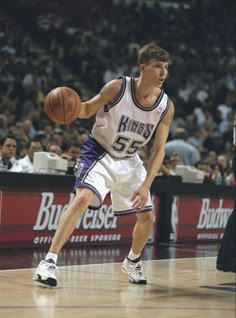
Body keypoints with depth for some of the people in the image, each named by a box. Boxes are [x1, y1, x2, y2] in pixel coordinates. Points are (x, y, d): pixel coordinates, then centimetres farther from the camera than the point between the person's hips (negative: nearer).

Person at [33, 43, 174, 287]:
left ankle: (132, 262, 36)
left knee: (146, 217, 6)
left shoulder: (166, 107, -12)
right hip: (100, 152, -4)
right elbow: (88, 109, -7)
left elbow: (158, 150, -8)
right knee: (83, 199, -28)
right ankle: (49, 261, -25)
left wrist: (145, 186, -16)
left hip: (129, 161, 5)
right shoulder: (118, 88, -21)